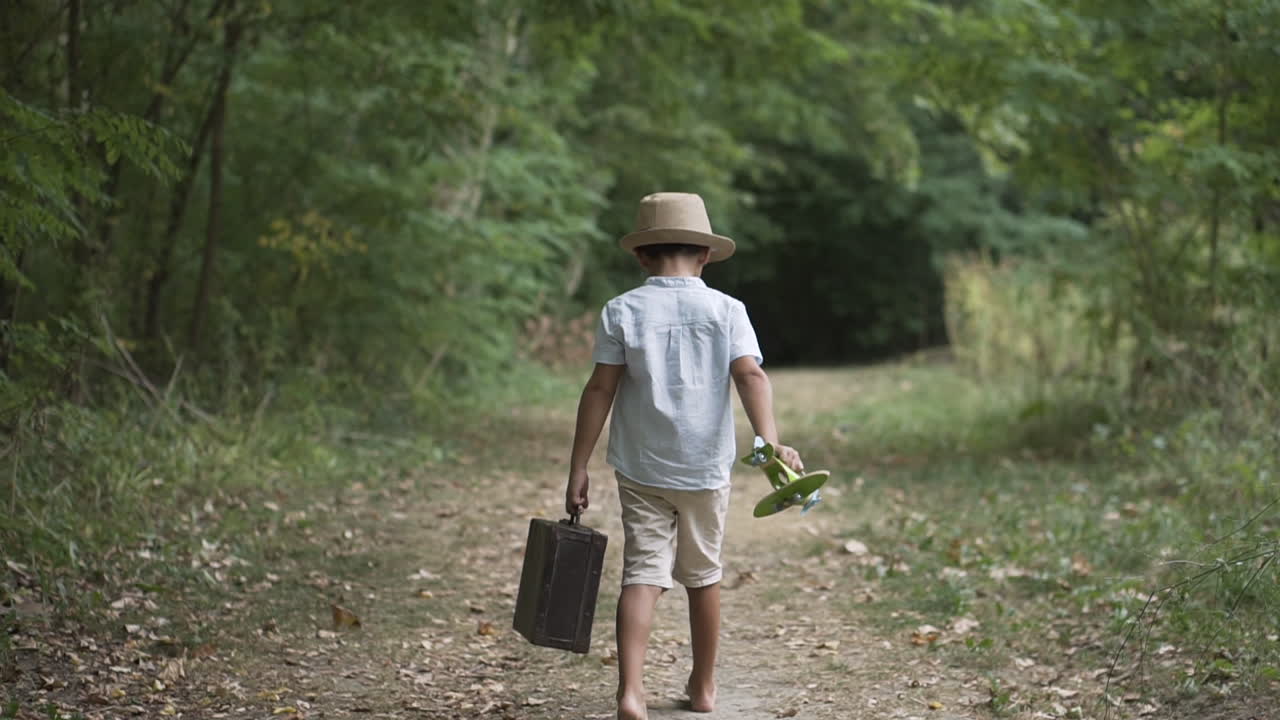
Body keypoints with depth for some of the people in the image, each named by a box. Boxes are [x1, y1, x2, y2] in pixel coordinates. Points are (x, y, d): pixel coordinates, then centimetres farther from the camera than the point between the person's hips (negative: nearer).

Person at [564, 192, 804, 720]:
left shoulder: (621, 311, -3)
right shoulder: (726, 310, -2)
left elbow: (599, 390, -6)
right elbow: (751, 376, -17)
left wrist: (578, 469, -3)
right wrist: (770, 441, -26)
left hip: (640, 470, -1)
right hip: (706, 467, 1)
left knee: (643, 575, -2)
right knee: (703, 576, 16)